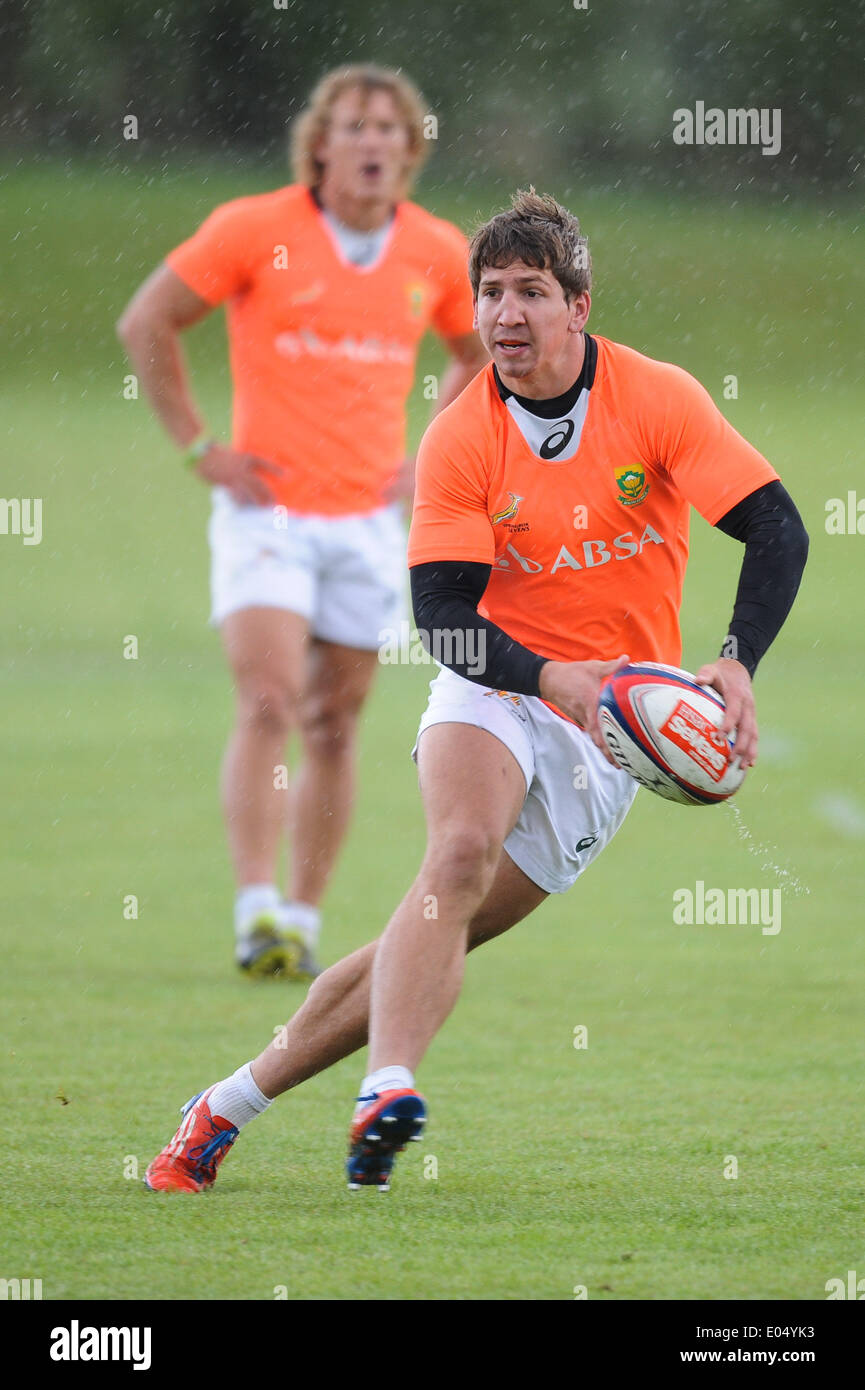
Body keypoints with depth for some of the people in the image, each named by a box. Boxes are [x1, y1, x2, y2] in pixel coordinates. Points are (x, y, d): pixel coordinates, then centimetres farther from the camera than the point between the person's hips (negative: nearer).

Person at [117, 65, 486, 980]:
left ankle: (303, 921, 17)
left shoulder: (438, 252, 4)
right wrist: (200, 449, -4)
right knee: (268, 705, -17)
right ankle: (256, 915, -19)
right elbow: (146, 323, -1)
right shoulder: (255, 230, -8)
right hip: (266, 506, -4)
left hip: (369, 518, 4)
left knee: (333, 726, 7)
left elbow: (476, 358, 22)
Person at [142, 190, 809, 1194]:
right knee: (461, 855, -31)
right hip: (495, 687, 0)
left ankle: (231, 1104, 1)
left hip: (606, 724, 0)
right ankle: (388, 1086, -43)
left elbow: (775, 528, -13)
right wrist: (546, 677, -29)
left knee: (438, 931, -6)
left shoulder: (658, 399, -9)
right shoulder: (460, 440, -7)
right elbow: (441, 608, -11)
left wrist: (737, 662, -28)